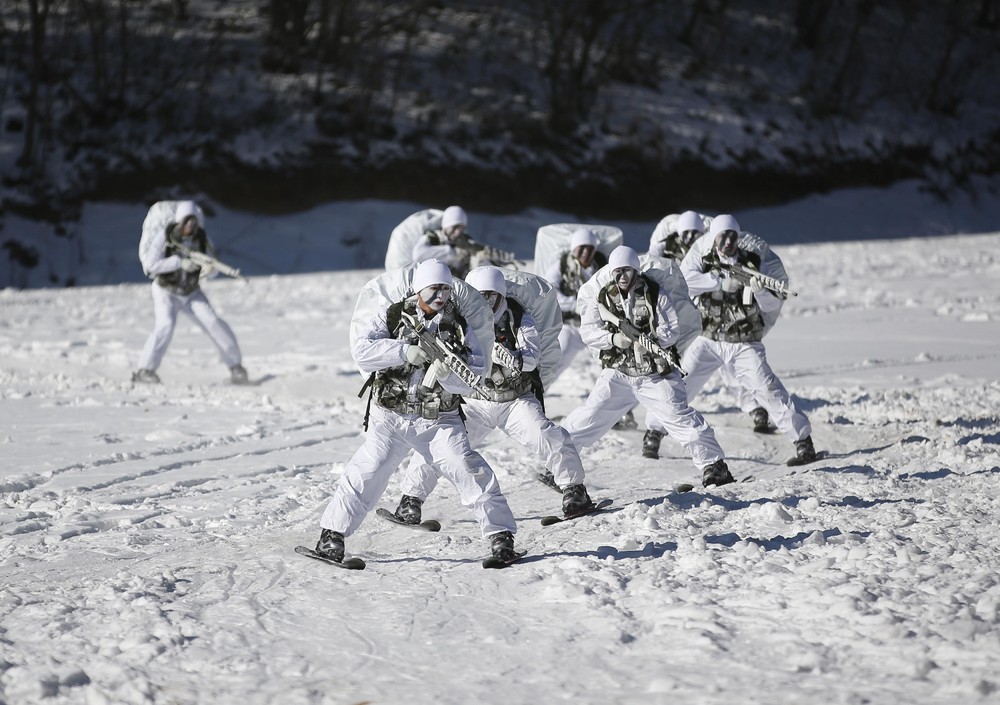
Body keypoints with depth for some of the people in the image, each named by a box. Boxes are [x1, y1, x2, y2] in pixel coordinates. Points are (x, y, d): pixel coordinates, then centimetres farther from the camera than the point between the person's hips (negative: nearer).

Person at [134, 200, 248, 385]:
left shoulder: (200, 237, -10)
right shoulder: (165, 236, -18)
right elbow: (151, 264, -21)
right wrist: (179, 262, -30)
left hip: (192, 293, 3)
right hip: (166, 291, -3)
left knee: (214, 323, -9)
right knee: (165, 325, -25)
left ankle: (235, 366, 4)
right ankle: (145, 370, -16)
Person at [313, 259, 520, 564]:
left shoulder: (460, 328, 1)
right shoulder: (392, 316, -2)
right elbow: (361, 349, -15)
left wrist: (446, 374, -28)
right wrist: (405, 352, -26)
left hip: (440, 420, 1)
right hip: (390, 416, -1)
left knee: (467, 468, -13)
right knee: (368, 471, -8)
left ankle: (500, 533, -2)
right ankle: (332, 533, 8)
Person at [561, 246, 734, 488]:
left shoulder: (655, 293, -6)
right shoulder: (600, 296, 0)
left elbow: (672, 329, -9)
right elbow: (588, 330, -5)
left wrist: (654, 339, -28)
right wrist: (613, 338, -23)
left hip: (656, 374, -2)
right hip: (617, 372, 2)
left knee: (680, 417, -10)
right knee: (588, 418, -2)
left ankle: (714, 465, 0)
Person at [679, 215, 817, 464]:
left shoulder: (750, 263, -8)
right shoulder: (701, 255, -5)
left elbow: (772, 305, -11)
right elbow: (685, 279, -22)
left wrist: (760, 291, -33)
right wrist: (721, 282, -26)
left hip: (743, 343, -1)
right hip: (707, 339, 2)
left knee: (767, 389, -15)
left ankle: (803, 439, -8)